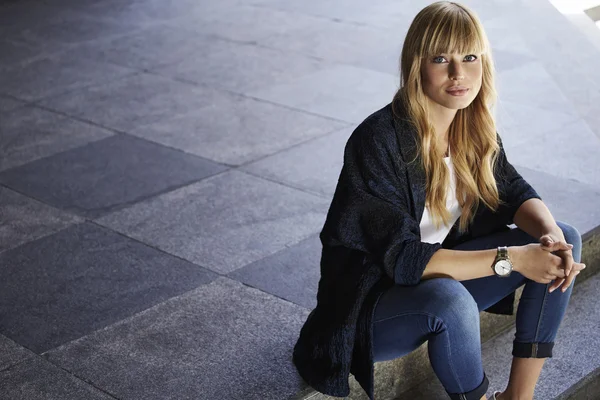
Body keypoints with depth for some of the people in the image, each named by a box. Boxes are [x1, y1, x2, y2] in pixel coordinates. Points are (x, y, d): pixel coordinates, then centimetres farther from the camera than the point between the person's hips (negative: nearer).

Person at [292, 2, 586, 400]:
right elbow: (401, 259, -29)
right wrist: (509, 259, -30)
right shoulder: (378, 142, -26)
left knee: (565, 239, -4)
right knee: (449, 300, -39)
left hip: (441, 274, 8)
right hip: (370, 305, -7)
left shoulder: (473, 127, -4)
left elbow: (515, 192, 3)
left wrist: (550, 234, -20)